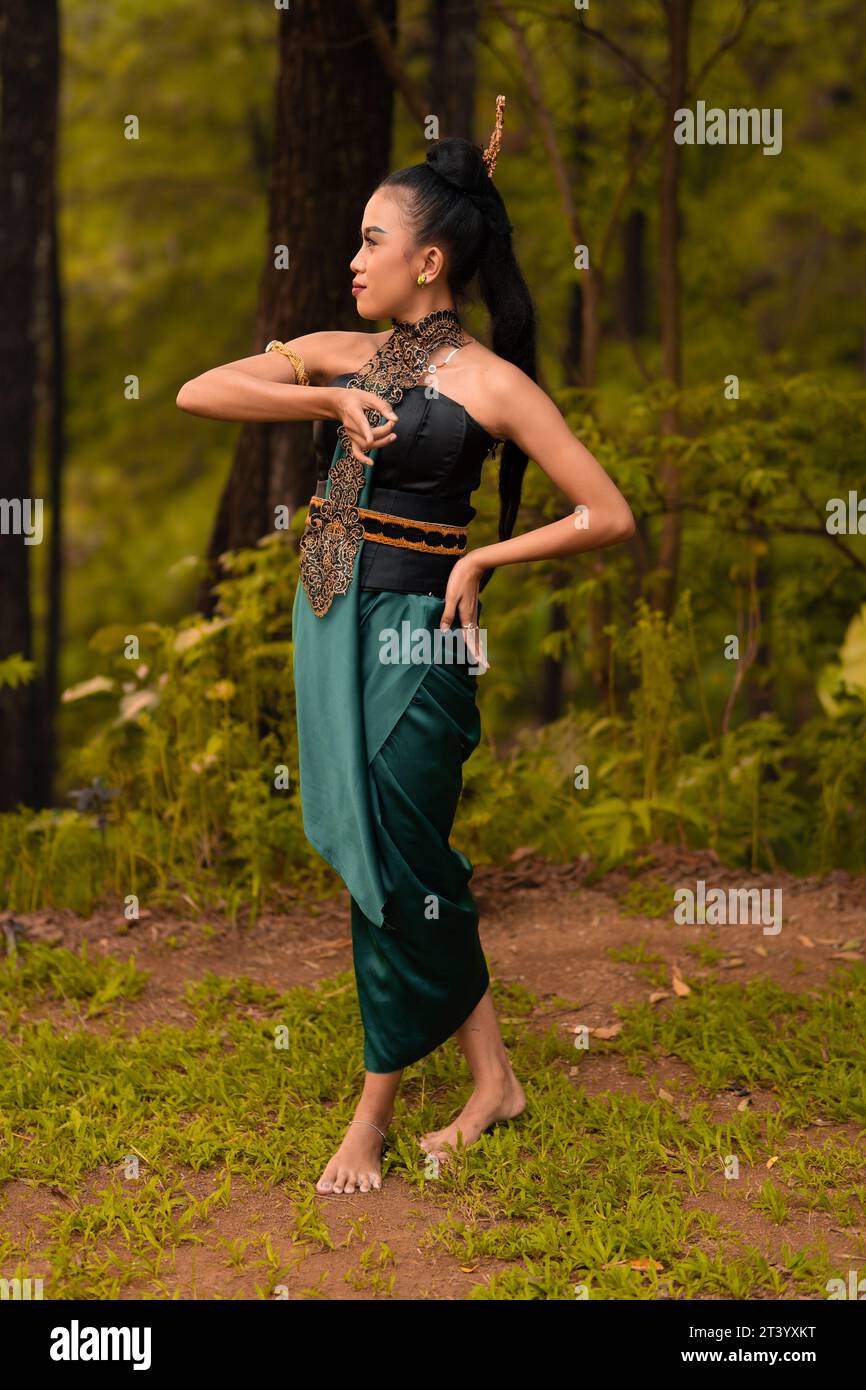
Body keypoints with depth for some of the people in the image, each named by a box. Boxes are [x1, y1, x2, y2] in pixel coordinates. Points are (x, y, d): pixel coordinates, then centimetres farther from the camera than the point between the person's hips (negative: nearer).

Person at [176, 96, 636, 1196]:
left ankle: (372, 1117, 13)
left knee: (393, 869, 0)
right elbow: (196, 393, 0)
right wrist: (331, 401, -9)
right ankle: (492, 1078, 26)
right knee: (393, 859, 12)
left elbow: (610, 517, -9)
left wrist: (479, 562, -9)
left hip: (412, 632, -7)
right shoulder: (337, 355, 9)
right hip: (327, 619, 7)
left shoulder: (490, 382, -7)